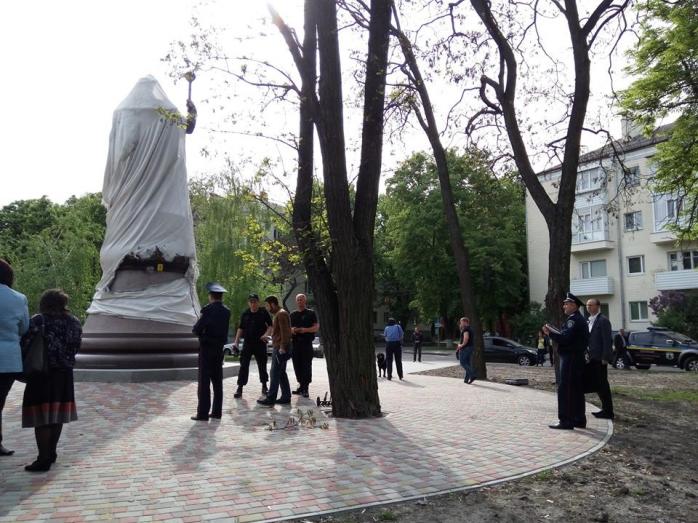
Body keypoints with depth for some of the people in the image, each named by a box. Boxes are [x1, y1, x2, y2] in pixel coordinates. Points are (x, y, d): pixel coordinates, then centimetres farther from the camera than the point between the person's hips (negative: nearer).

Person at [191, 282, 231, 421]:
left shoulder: (208, 310, -14)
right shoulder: (226, 311, 4)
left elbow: (197, 329, -16)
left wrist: (199, 332, 5)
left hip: (206, 348, -6)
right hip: (219, 348, 6)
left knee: (204, 381, -2)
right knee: (217, 381, 12)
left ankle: (203, 413, 0)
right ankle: (217, 411, 16)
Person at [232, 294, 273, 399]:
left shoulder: (264, 312, -1)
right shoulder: (245, 314, 6)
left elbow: (270, 326, 1)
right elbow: (241, 328, 12)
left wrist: (266, 334, -18)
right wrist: (236, 341, 4)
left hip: (260, 343, -1)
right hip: (247, 343, 1)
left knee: (262, 365, 8)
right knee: (243, 366, -3)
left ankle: (264, 387, 23)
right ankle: (239, 388, 0)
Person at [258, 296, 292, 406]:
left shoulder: (281, 314, -13)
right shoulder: (279, 314, 19)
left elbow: (285, 332, -21)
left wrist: (282, 347, -22)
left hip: (280, 348, -10)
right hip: (279, 348, 10)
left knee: (275, 373, -7)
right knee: (281, 373, 11)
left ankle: (270, 399, -5)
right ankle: (286, 397, 15)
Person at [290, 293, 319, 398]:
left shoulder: (311, 313, 5)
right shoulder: (293, 315, 18)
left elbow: (316, 327, -2)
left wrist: (305, 330, -17)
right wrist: (291, 330, -3)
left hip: (307, 342, -5)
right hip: (295, 342, 5)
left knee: (306, 365, -8)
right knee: (297, 365, 6)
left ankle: (305, 389, -6)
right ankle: (301, 386, 18)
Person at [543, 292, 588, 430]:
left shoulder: (573, 319, -15)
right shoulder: (580, 319, 18)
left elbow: (565, 338, -24)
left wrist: (550, 333, -14)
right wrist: (553, 332, 6)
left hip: (570, 359, -10)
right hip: (577, 360, 11)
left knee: (565, 390, -8)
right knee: (577, 390, 14)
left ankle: (566, 421, -6)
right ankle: (579, 420, 20)